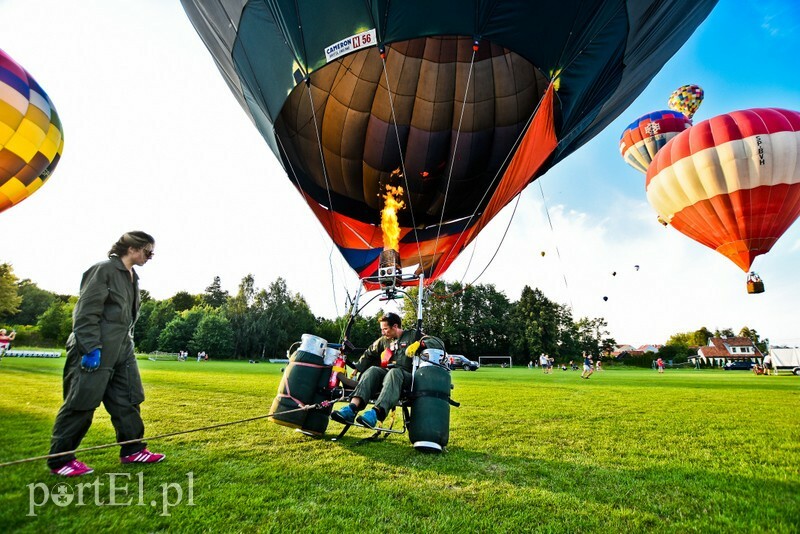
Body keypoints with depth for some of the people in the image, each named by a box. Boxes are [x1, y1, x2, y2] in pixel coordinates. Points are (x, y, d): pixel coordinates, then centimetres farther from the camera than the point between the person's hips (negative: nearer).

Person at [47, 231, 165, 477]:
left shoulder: (132, 277, 13)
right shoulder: (103, 270, -13)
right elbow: (86, 312, -17)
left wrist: (128, 342, 17)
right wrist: (91, 348, -20)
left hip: (122, 350, 9)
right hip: (95, 351, -9)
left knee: (129, 399, 11)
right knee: (81, 404, 2)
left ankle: (133, 449, 21)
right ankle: (60, 460, 18)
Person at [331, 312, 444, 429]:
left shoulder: (413, 335, 9)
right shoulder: (383, 341, 25)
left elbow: (439, 343, -2)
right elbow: (369, 355, 21)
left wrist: (420, 344, -20)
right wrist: (356, 367, 6)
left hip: (406, 376, -4)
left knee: (394, 373, -36)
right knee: (373, 370, -26)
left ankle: (375, 413, -55)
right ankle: (352, 408, -46)